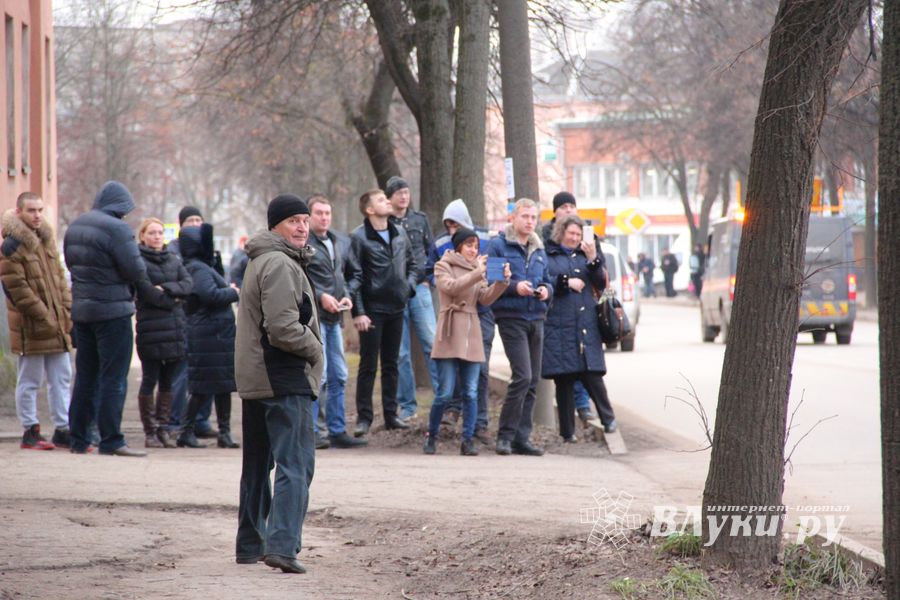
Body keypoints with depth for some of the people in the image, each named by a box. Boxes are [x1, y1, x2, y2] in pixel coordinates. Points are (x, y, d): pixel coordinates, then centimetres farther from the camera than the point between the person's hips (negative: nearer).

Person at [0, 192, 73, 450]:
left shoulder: (47, 239, 13)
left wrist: (66, 310, 6)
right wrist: (42, 315, -17)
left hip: (57, 325, 7)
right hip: (30, 327, -7)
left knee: (61, 377, 9)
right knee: (30, 380, 1)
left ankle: (63, 429, 16)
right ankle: (30, 432, 9)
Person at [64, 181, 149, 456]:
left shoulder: (75, 227, 10)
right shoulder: (116, 229, -16)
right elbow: (136, 271, -17)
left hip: (81, 310, 8)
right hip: (113, 311, -8)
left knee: (85, 378, 14)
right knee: (114, 379, -3)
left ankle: (78, 439, 16)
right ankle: (111, 441, -5)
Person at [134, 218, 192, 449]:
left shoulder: (173, 260, 16)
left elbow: (188, 284, 3)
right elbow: (146, 291, -13)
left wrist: (166, 289, -11)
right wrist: (172, 300, -6)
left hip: (175, 326, 6)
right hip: (151, 328, -6)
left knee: (168, 381, 8)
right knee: (150, 380, -2)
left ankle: (162, 428, 14)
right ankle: (150, 431, 3)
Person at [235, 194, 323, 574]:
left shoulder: (261, 261, 18)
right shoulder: (280, 264, -15)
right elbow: (283, 328, -23)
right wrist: (314, 350, -7)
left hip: (253, 381, 11)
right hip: (285, 380, -11)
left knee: (257, 464, 18)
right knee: (295, 464, -13)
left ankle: (249, 545, 25)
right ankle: (282, 544, -23)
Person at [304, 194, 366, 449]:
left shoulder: (341, 243, 16)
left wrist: (346, 296, 6)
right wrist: (320, 297, -18)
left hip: (334, 317, 8)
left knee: (338, 376, 10)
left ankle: (337, 431, 17)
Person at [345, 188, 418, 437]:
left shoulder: (400, 234, 9)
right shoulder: (359, 237, -9)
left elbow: (412, 265, 22)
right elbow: (353, 276, -12)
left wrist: (408, 287, 3)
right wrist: (357, 312, -17)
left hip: (396, 308, 6)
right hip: (372, 310, -5)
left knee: (391, 364, 12)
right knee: (368, 365, -1)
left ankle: (391, 414, 18)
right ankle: (364, 417, 3)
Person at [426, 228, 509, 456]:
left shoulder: (477, 269, 19)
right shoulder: (444, 266, 4)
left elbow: (485, 298, 6)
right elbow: (450, 287, -16)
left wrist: (502, 282, -10)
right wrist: (477, 274, -22)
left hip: (471, 334, 5)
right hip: (450, 334, -5)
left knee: (471, 393, 0)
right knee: (445, 392, -7)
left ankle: (468, 441, 3)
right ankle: (431, 437, 8)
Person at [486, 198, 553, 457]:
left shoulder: (539, 250, 17)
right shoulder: (498, 246, -2)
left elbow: (547, 280, 24)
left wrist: (546, 289, 1)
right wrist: (514, 286, -18)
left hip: (536, 318, 7)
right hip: (511, 317, -7)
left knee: (532, 381, 5)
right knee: (522, 377, -15)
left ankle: (522, 437, 11)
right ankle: (505, 435, -6)